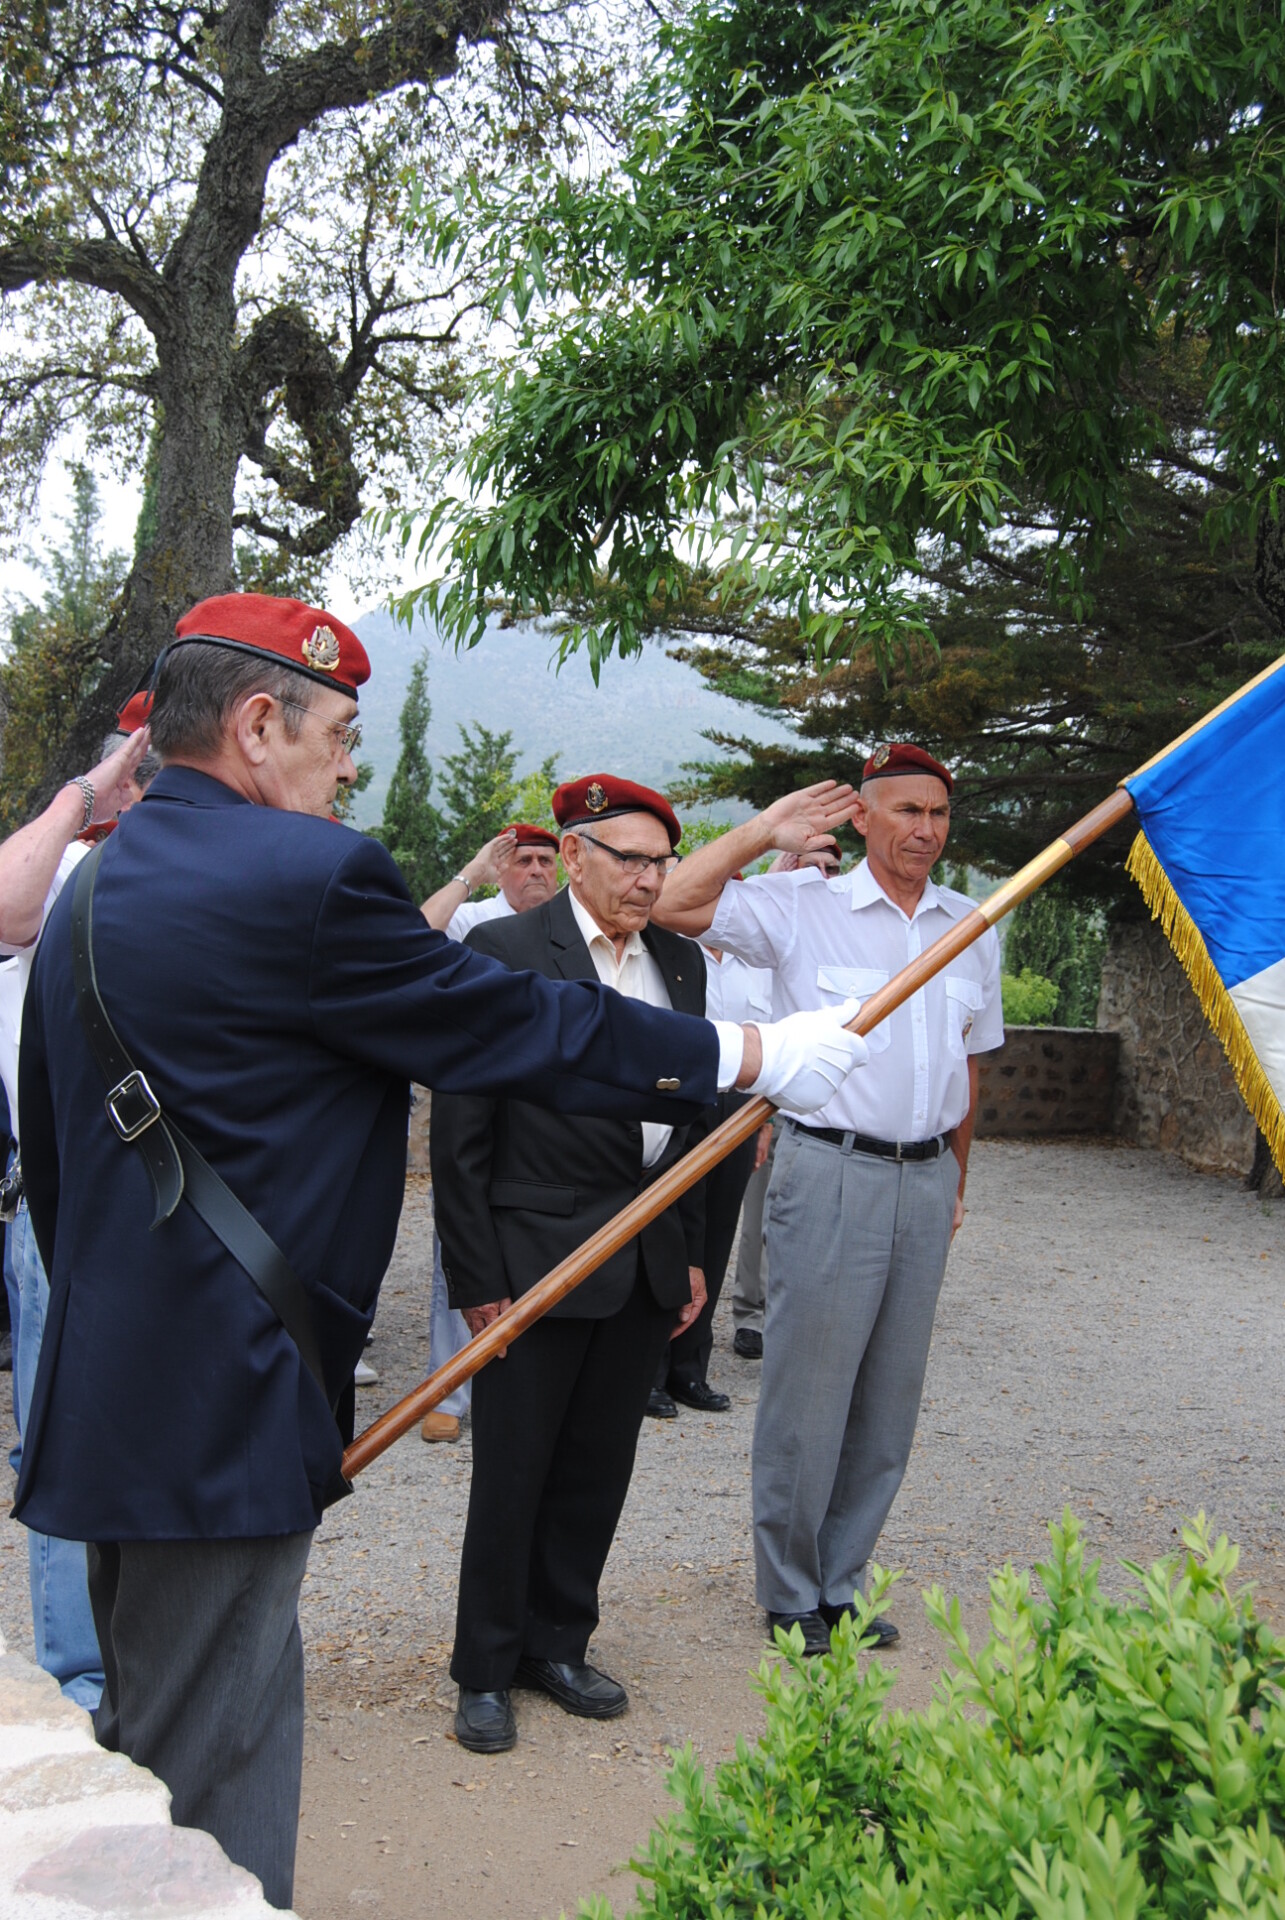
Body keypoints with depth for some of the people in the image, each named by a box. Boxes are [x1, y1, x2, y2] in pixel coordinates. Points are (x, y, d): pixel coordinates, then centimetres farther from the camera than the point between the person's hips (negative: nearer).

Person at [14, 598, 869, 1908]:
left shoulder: (91, 887, 11)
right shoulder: (298, 873, -18)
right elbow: (520, 1029, -13)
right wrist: (752, 1053, -2)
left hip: (110, 1390, 10)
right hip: (224, 1407, -10)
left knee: (146, 1736, 23)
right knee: (215, 1769, 3)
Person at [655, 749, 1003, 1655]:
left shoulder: (972, 926, 11)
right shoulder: (803, 907, -4)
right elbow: (674, 902, -15)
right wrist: (768, 830, -9)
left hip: (925, 1180, 5)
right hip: (832, 1172, -5)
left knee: (889, 1401, 11)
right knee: (808, 1394, 1)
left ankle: (839, 1585, 26)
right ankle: (789, 1596, 17)